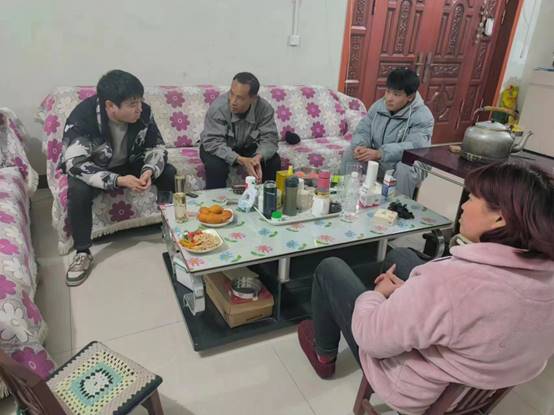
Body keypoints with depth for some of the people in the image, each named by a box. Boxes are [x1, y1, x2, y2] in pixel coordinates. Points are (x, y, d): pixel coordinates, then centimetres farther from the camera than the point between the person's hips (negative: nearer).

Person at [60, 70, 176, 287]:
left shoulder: (143, 112, -21)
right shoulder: (82, 118, -31)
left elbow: (157, 147, -11)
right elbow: (74, 163, -35)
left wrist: (150, 170, -32)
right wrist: (118, 181, -44)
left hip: (130, 163, 3)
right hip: (94, 169, -3)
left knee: (170, 175, -17)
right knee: (78, 190, -33)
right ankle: (83, 253, -14)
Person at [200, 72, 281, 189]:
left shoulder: (265, 108, -23)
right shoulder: (218, 107, -31)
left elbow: (269, 138, -21)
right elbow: (213, 142, -33)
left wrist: (258, 157, -43)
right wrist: (240, 160, -46)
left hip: (247, 146, 3)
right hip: (220, 148, -2)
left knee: (274, 161, -19)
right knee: (215, 165, -34)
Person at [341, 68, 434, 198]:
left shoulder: (423, 116, -18)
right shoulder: (378, 105, 0)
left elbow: (415, 146, -31)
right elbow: (362, 131, -2)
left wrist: (379, 153, -44)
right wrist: (359, 146, -27)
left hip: (407, 164, -4)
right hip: (375, 158, 5)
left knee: (404, 170, -37)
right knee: (350, 153, -16)